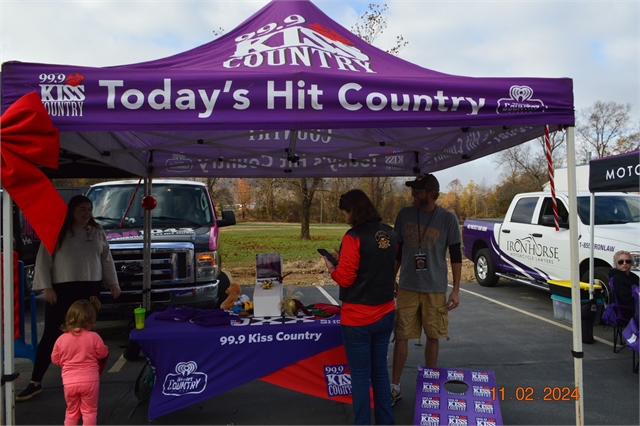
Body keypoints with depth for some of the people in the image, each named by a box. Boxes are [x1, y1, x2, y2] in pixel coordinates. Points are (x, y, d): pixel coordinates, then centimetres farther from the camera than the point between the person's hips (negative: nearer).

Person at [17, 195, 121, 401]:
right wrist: (47, 287, -11)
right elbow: (43, 261, -5)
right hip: (62, 289, -3)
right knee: (51, 335, -3)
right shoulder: (57, 232, -3)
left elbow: (106, 259, 13)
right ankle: (35, 382, 5)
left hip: (90, 288, 3)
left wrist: (113, 283, 9)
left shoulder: (97, 232, 9)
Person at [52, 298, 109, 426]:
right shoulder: (94, 337, -12)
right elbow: (103, 353, -1)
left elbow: (55, 359, 8)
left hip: (69, 381, 3)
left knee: (71, 412, 20)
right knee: (89, 411, 10)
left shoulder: (61, 339, -2)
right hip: (89, 380, -3)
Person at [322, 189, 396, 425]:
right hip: (385, 313, 7)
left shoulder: (354, 236, -17)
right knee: (380, 370, 19)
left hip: (358, 317, -7)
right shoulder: (389, 233, 4)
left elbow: (345, 278, -17)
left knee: (360, 375, 6)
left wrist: (332, 268, 3)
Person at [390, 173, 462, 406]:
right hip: (407, 287, 1)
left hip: (435, 289, -1)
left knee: (433, 337, 9)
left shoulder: (448, 219, -5)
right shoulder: (404, 214, 1)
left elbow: (455, 255, -1)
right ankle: (395, 387, 12)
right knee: (401, 336, 1)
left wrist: (456, 289, -4)